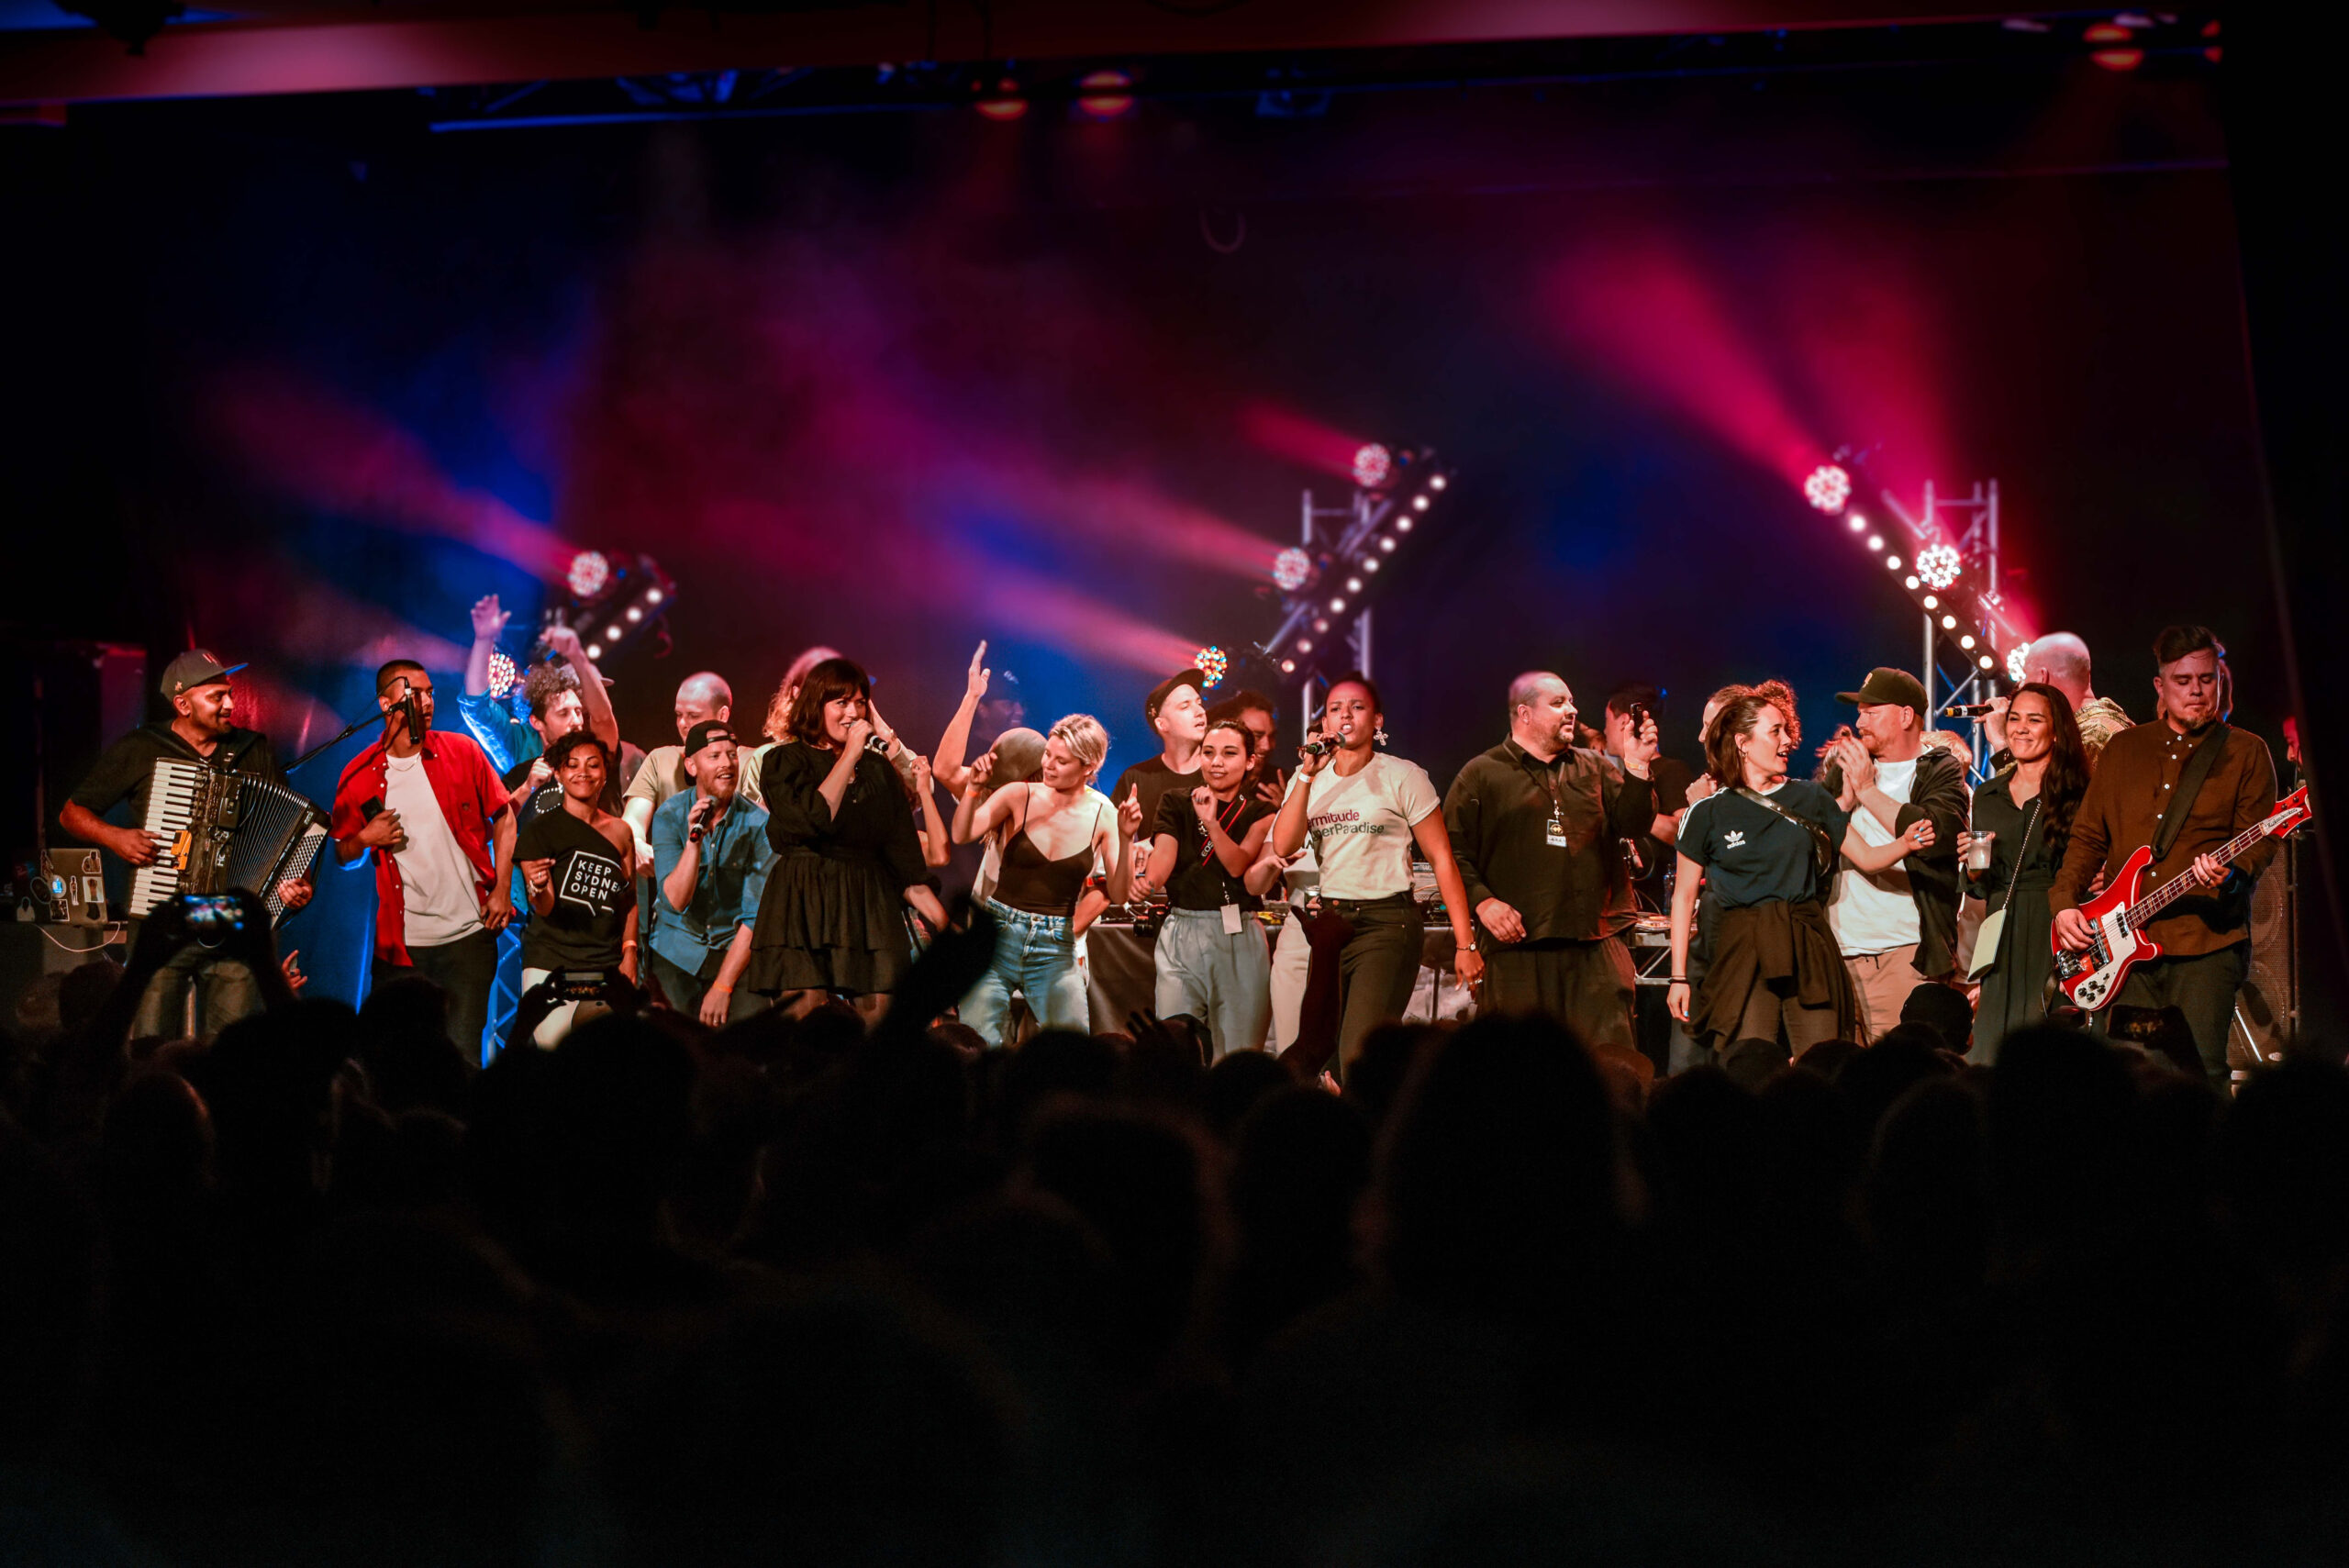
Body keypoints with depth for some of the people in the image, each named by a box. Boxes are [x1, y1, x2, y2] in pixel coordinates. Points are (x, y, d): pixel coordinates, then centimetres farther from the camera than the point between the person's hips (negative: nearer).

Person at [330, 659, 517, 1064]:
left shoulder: (462, 752, 1)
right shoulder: (360, 776, 2)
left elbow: (504, 818, 8)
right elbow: (343, 855, 12)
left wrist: (502, 891, 0)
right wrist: (365, 839, -10)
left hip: (468, 935, -1)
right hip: (400, 943, 1)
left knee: (463, 1053, -1)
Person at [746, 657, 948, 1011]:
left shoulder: (878, 768, 17)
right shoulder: (784, 761, 4)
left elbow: (903, 851, 15)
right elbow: (815, 819, -15)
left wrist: (946, 927, 7)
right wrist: (849, 756, -8)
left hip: (870, 910, 4)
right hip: (804, 911, -4)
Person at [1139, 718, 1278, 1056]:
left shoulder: (1259, 813, 10)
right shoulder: (1175, 805, 12)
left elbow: (1239, 865, -7)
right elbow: (1163, 858, -4)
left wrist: (1211, 822, -20)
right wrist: (1146, 883, -25)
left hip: (1239, 938, 0)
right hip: (1181, 936, 0)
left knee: (1240, 1055, -2)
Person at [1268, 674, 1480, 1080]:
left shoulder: (1402, 777, -4)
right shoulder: (1309, 779, 10)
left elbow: (1442, 859, -3)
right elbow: (1284, 846, -5)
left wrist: (1465, 943, -8)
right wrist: (1308, 774, -11)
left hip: (1387, 922, -5)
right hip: (1329, 922, 6)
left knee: (1359, 1054, -20)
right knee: (1309, 1051, 6)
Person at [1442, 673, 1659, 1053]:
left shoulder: (1595, 769, 18)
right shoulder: (1482, 775, 7)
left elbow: (1633, 825, 8)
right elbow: (1453, 849, 2)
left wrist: (1636, 768, -5)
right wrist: (1482, 901, -11)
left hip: (1595, 946, 2)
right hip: (1517, 941, -2)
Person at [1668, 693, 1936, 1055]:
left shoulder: (1809, 798, 11)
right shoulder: (1708, 814, 4)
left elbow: (1865, 857, 12)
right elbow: (1684, 896, 7)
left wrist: (1906, 843, -10)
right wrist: (1678, 977, 3)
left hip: (1808, 951, 2)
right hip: (1743, 955, -2)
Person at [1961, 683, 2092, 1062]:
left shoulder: (2078, 794, -1)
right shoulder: (1987, 797, 15)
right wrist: (1974, 870, 1)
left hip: (2054, 939, -5)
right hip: (2001, 944, 5)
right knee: (1993, 1054, 0)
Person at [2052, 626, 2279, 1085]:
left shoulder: (2246, 752, 6)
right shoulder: (2123, 749, 17)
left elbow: (2261, 841, -1)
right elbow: (2088, 837, 18)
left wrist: (2231, 874, -22)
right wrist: (2064, 902, 4)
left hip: (2206, 943, -3)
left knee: (2201, 1076, -10)